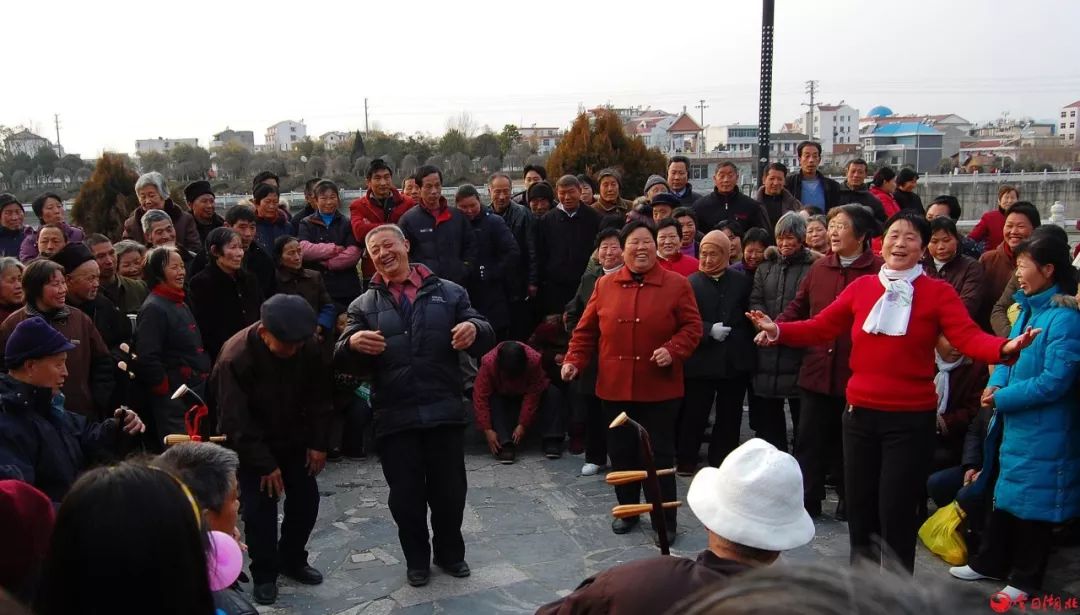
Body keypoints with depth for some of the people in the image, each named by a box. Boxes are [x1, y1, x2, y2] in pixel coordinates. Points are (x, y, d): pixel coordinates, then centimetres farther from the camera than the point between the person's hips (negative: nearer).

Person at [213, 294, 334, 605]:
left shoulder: (310, 346, -18)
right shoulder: (235, 357, -29)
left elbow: (319, 398, -4)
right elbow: (236, 422, -23)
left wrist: (319, 443, -5)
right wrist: (264, 463, -20)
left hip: (295, 438, 4)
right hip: (251, 443, -4)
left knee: (306, 498, 5)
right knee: (259, 507, -6)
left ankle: (292, 560, 27)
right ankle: (264, 574, 13)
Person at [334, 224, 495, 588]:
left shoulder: (448, 292, 7)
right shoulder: (364, 305, 9)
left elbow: (486, 341, 3)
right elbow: (344, 363, -1)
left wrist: (475, 328, -22)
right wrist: (352, 343, -25)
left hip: (444, 411, 0)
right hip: (395, 417, 1)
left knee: (450, 490, 10)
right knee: (405, 495, 9)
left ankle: (450, 553, 35)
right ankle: (416, 560, 32)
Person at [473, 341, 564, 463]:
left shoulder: (534, 360, -34)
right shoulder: (488, 363, -34)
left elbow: (532, 396, -28)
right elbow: (480, 397, -32)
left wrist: (522, 425, -30)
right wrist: (487, 430, -36)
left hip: (526, 393, 1)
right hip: (502, 396, 0)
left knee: (554, 393, -27)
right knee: (493, 401, -35)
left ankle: (551, 440, -23)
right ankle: (505, 444, -36)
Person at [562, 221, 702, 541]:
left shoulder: (677, 284, -1)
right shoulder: (605, 285, 6)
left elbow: (692, 327, -2)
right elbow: (586, 330, 8)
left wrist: (673, 350, -19)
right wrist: (574, 360, -4)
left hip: (659, 388, -2)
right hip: (615, 387, 3)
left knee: (659, 455, 3)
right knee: (621, 453, 12)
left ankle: (665, 519, 16)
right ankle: (627, 511, 29)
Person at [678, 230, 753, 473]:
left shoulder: (742, 281, 6)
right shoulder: (691, 283, -1)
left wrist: (745, 342, -4)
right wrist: (710, 330, -19)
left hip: (735, 360, 3)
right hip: (701, 361, -2)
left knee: (729, 417, 10)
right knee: (694, 414, 4)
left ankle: (721, 461, 22)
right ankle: (686, 460, 18)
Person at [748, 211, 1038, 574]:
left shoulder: (939, 292, -4)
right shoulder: (861, 287, 5)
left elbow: (969, 338, -16)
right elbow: (820, 328, 6)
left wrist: (1005, 348, -35)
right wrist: (777, 331, -8)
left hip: (911, 420, -3)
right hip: (860, 414, 4)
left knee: (896, 515, 4)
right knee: (859, 511, 14)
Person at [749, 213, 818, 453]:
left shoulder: (814, 268, -3)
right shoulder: (765, 267, 15)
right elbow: (755, 302, 7)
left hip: (799, 351, -5)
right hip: (768, 354, 5)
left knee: (801, 415, 3)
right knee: (767, 415, 13)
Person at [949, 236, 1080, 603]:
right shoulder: (1028, 309, 7)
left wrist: (1002, 397, -17)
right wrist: (996, 385, -5)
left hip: (1042, 432, -8)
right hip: (1013, 423, 8)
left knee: (1032, 502, 6)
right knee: (1004, 493, 18)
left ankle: (1025, 579, 22)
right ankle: (990, 563, 33)